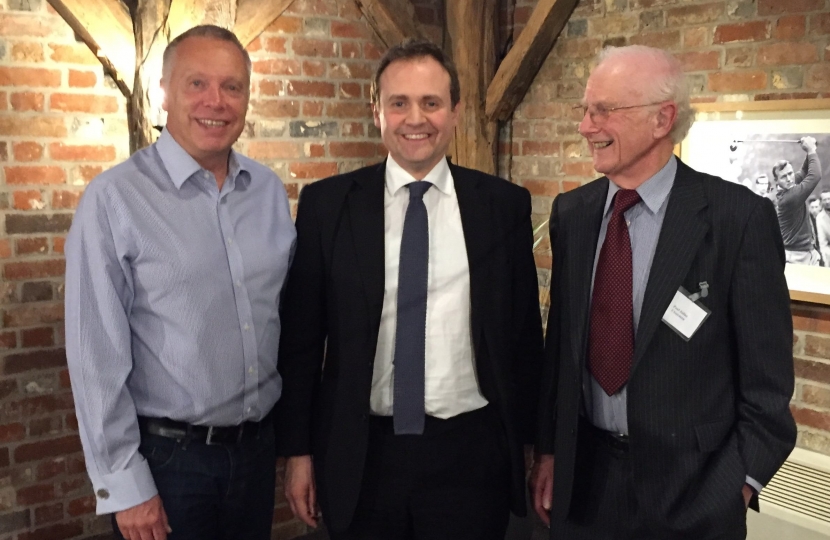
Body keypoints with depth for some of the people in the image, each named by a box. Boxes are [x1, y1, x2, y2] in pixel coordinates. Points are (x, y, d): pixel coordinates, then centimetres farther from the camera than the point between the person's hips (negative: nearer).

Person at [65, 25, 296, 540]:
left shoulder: (270, 190, 2)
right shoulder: (115, 198, -14)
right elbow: (98, 355, -12)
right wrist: (124, 485, -10)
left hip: (258, 444, 5)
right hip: (167, 456, -4)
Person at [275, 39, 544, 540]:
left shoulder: (505, 204, -1)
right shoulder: (326, 204, -2)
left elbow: (525, 332, 5)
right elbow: (301, 337, 1)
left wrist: (525, 439, 7)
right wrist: (298, 449, 1)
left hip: (471, 454, 0)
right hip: (359, 456, 0)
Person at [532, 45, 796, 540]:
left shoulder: (739, 217, -13)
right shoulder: (571, 212, 1)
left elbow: (767, 374, -9)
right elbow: (560, 340, 6)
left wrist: (739, 484, -8)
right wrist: (549, 448, 6)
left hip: (690, 487, -4)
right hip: (583, 475, 4)